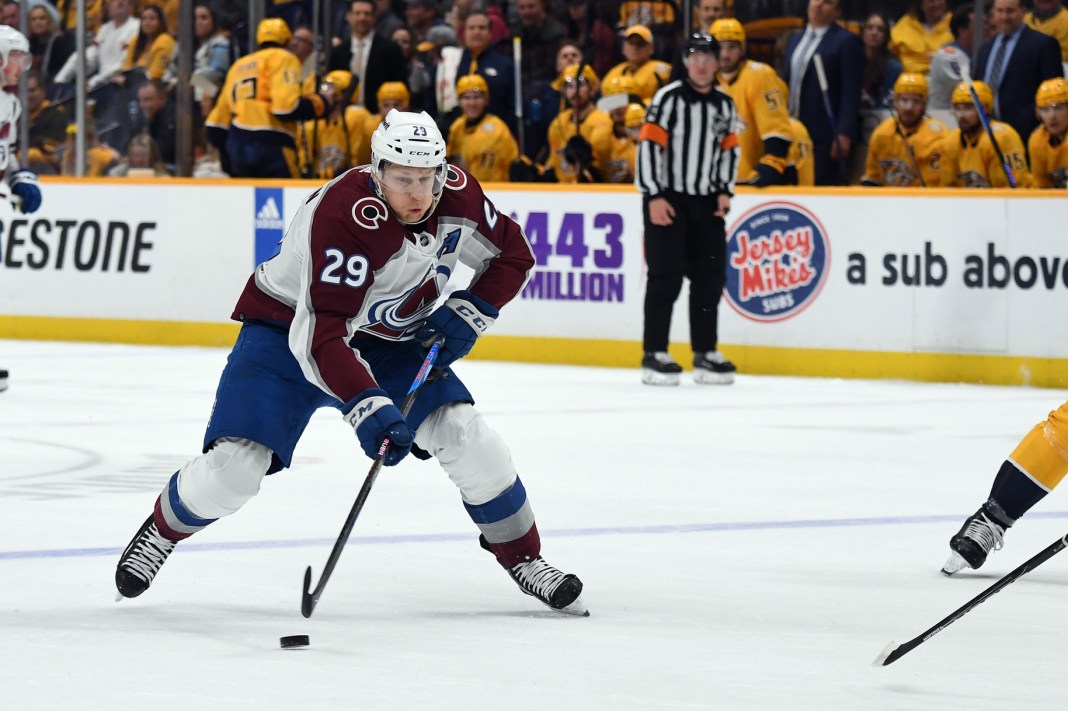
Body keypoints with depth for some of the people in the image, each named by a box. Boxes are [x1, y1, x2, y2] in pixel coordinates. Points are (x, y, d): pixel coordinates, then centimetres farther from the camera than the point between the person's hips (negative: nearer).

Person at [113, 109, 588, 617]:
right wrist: (369, 408, -49)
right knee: (235, 464, -16)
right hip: (288, 328, -5)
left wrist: (467, 313, -13)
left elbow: (514, 256, 3)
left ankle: (523, 558, 8)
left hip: (388, 338, 5)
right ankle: (163, 530, 15)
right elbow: (320, 335, -39)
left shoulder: (457, 195, -16)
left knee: (464, 434, -11)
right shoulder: (342, 215, -35)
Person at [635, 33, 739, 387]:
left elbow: (729, 150, 19)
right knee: (666, 276, -8)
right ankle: (654, 355, -4)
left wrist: (724, 191, 5)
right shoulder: (668, 98, -10)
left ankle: (705, 353, 14)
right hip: (666, 201, -6)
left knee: (710, 277, 6)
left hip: (706, 203, 6)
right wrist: (654, 196, -17)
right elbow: (648, 145, -13)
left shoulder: (724, 105, 10)